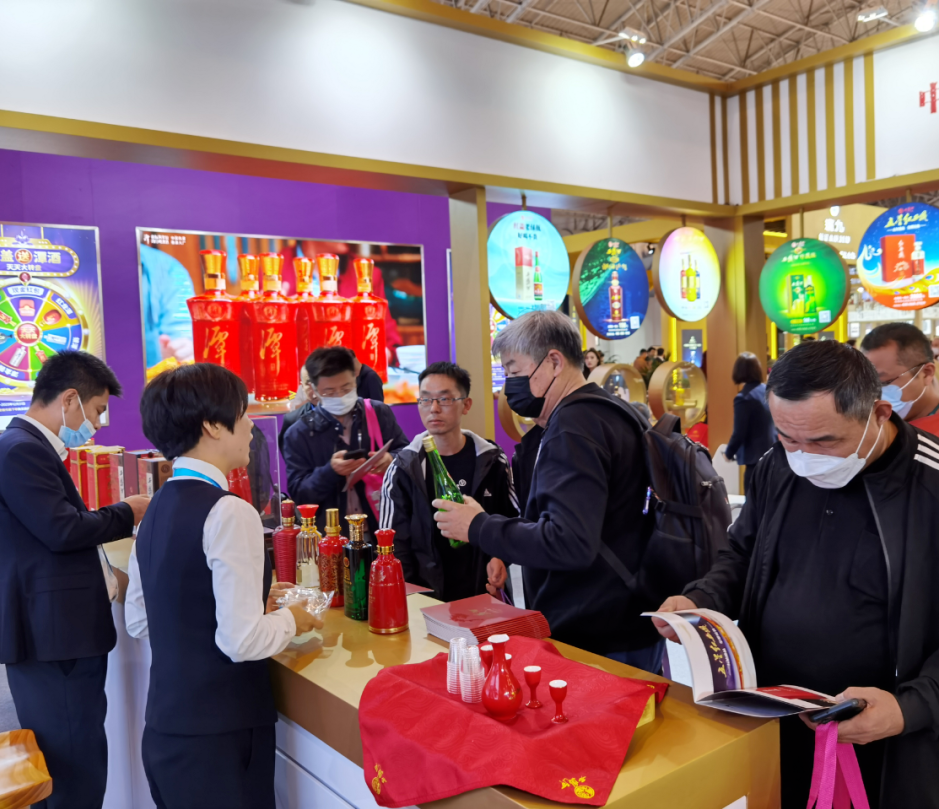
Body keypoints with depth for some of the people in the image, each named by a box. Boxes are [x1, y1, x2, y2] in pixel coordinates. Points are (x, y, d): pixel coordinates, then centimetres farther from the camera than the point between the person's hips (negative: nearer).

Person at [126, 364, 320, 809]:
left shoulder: (156, 510, 4)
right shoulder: (229, 512, -21)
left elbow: (138, 621, 13)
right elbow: (242, 640, -24)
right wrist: (289, 620, -4)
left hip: (164, 728, 8)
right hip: (218, 737, -8)